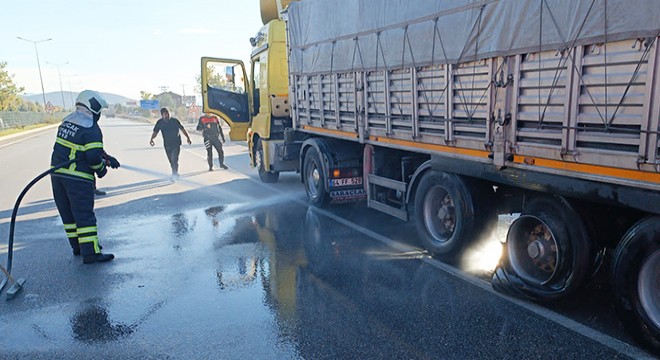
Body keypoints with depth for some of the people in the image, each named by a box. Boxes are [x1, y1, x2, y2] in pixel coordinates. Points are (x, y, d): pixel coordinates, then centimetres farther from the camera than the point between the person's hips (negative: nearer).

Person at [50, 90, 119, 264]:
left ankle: (77, 246, 27)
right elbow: (93, 156, -20)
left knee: (68, 212, 15)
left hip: (57, 173, 9)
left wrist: (106, 157, 15)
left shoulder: (67, 121, 13)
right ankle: (90, 253, -5)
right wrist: (101, 168, 0)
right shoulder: (91, 129, -15)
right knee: (84, 214, -6)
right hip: (77, 177, -9)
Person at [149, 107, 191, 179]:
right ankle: (174, 173, 26)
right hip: (167, 144, 3)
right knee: (171, 161, 12)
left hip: (176, 144, -3)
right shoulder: (159, 122, -3)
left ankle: (175, 173, -12)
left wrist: (188, 138, 1)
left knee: (174, 159, -16)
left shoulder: (175, 120, -7)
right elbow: (155, 132, -4)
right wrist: (151, 139, -23)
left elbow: (182, 129, 3)